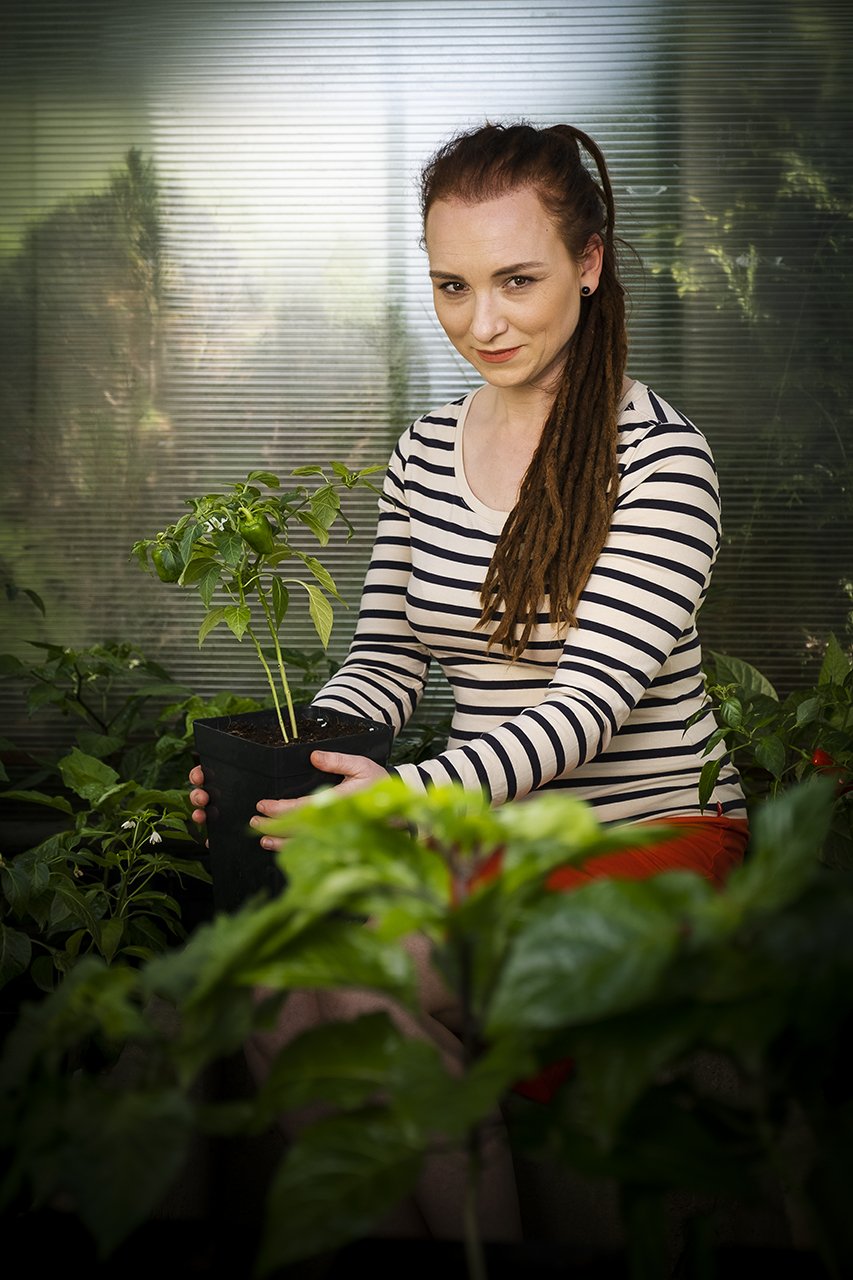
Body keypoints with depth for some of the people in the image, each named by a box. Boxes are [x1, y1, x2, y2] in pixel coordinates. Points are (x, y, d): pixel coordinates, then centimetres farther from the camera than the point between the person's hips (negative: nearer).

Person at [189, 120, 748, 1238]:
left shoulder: (661, 456, -8)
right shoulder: (423, 454, 10)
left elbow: (595, 695, -18)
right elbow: (387, 658, 11)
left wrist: (419, 792, -33)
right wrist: (295, 762, -11)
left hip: (653, 835, -4)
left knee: (357, 973, -29)